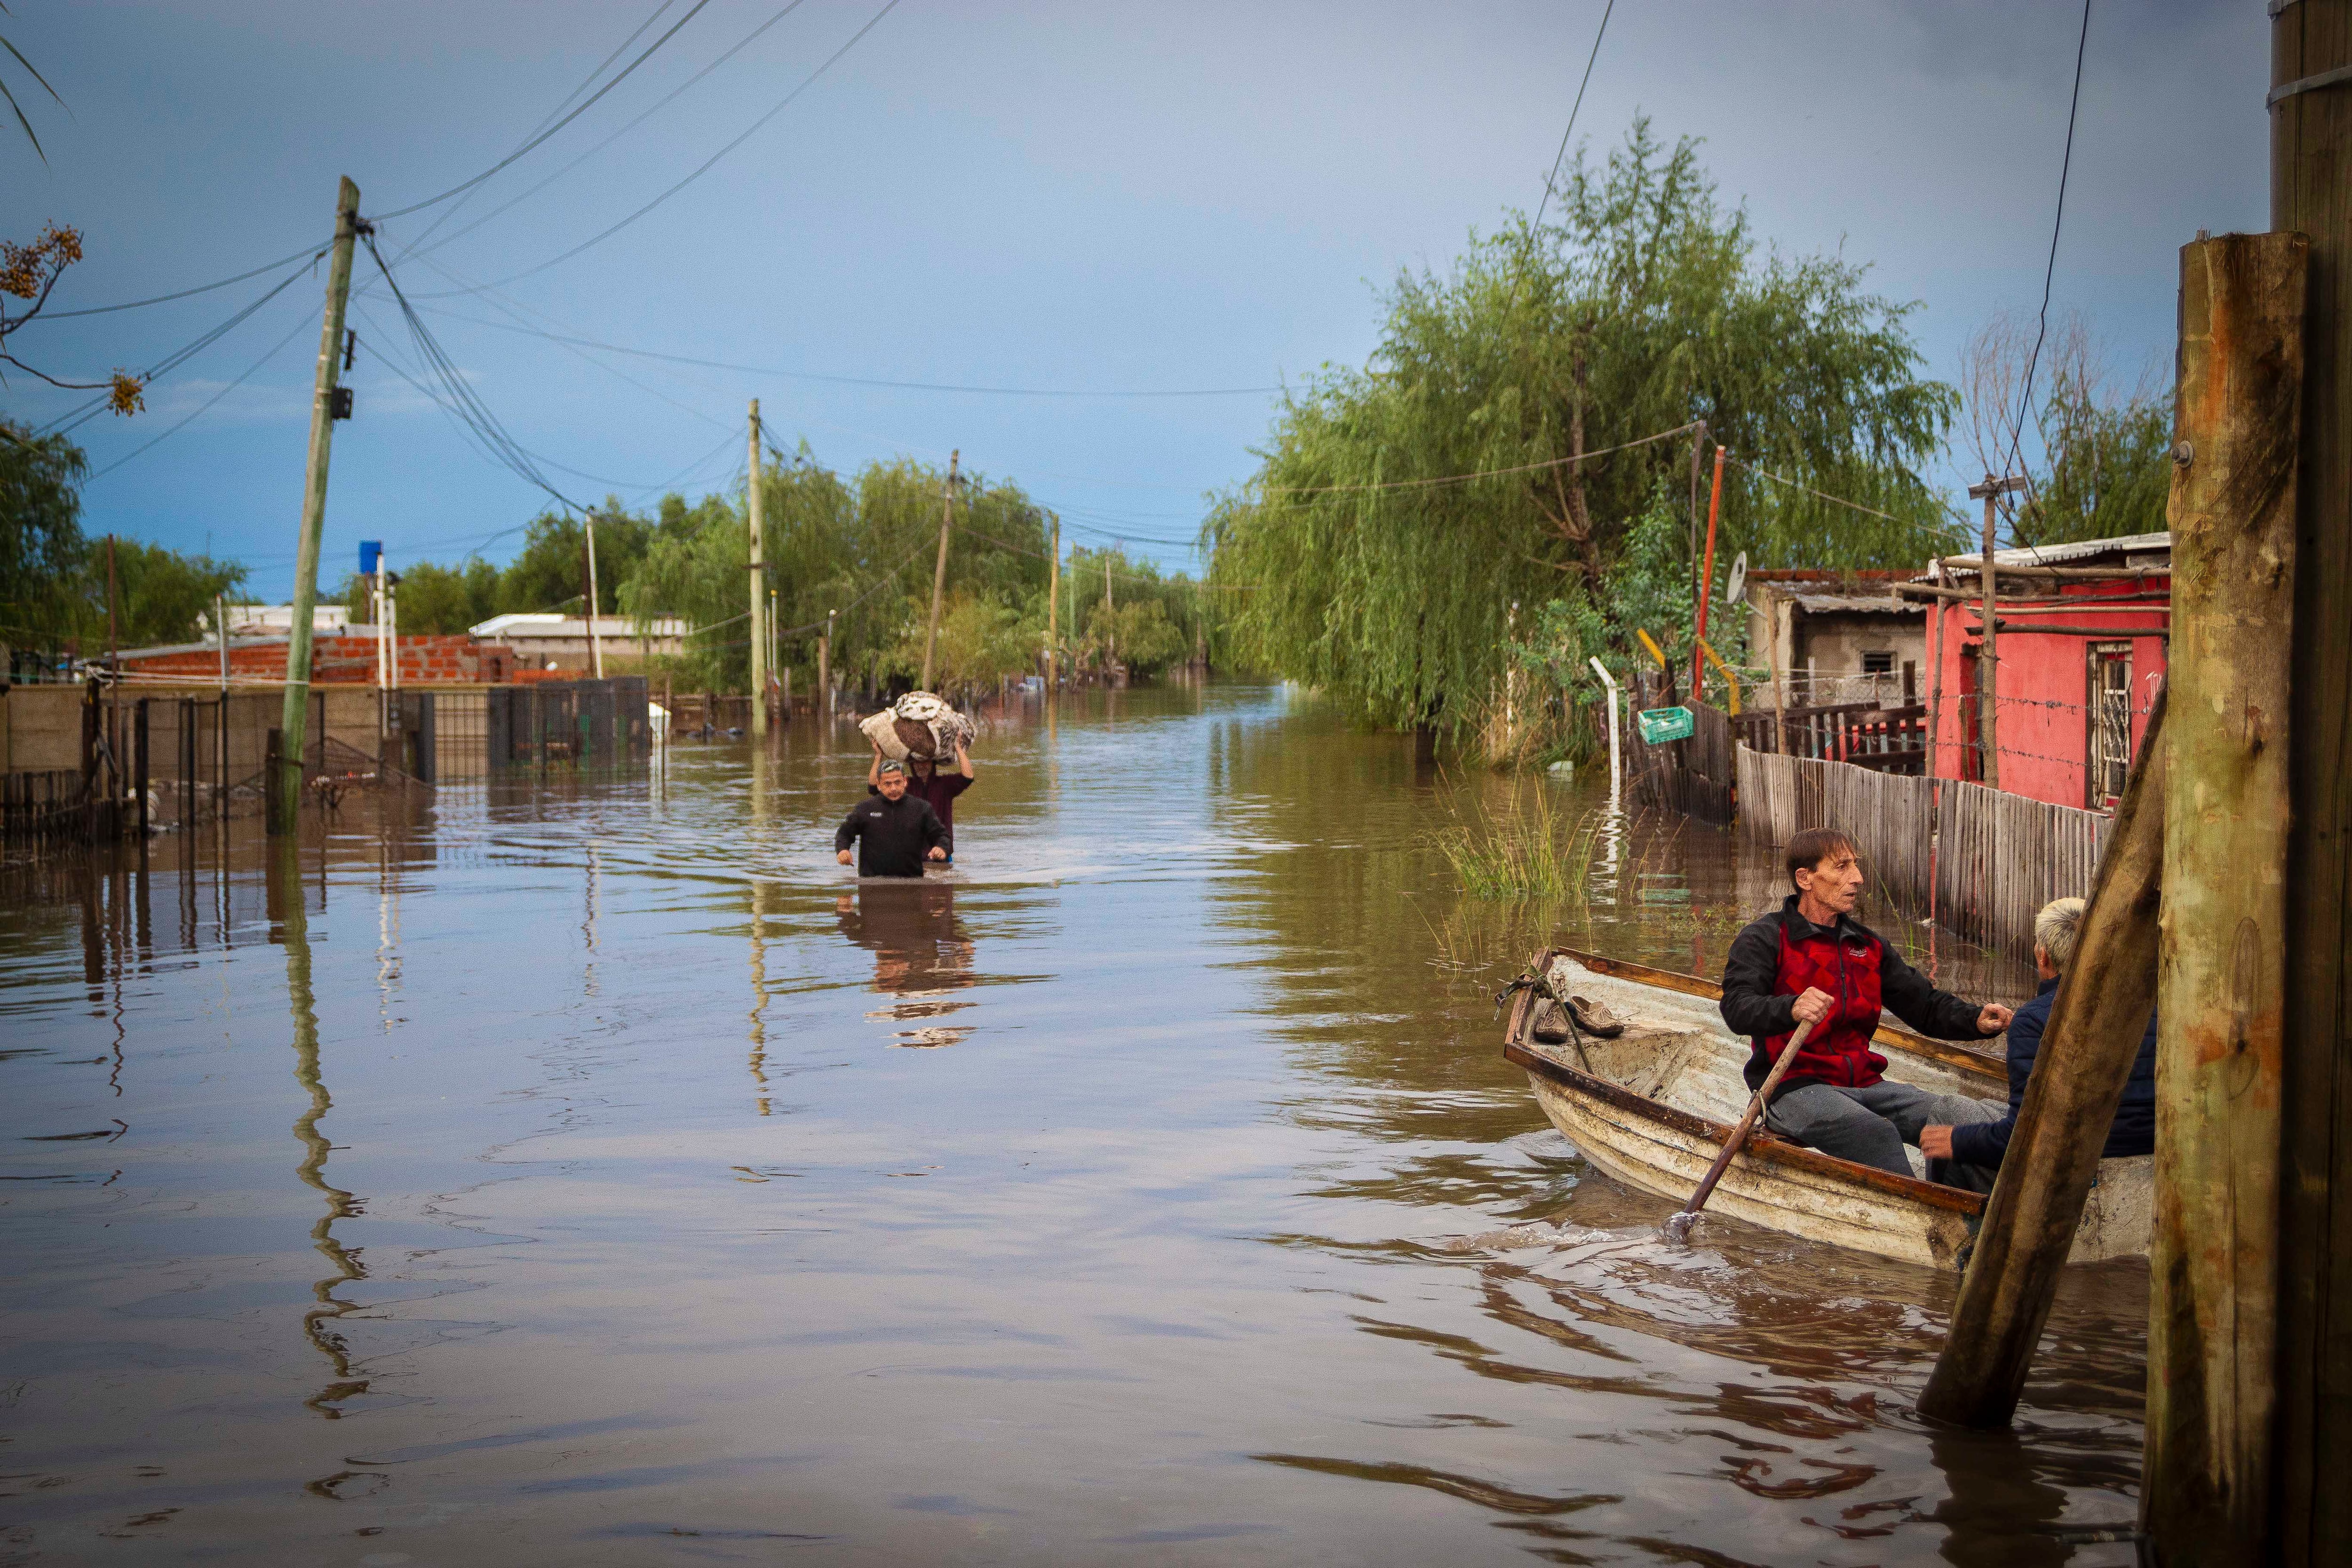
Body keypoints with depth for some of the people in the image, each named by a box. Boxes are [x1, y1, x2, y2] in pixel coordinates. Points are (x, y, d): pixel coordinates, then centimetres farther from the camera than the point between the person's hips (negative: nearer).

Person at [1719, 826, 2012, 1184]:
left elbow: (1925, 1004, 21)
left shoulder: (1867, 945, 22)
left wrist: (1976, 1020, -1)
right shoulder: (1765, 940, -1)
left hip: (1863, 1084, 6)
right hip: (1794, 1090, -6)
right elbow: (1738, 1007, -18)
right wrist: (1792, 1009, -40)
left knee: (1973, 1116, -18)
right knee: (1876, 1132, -35)